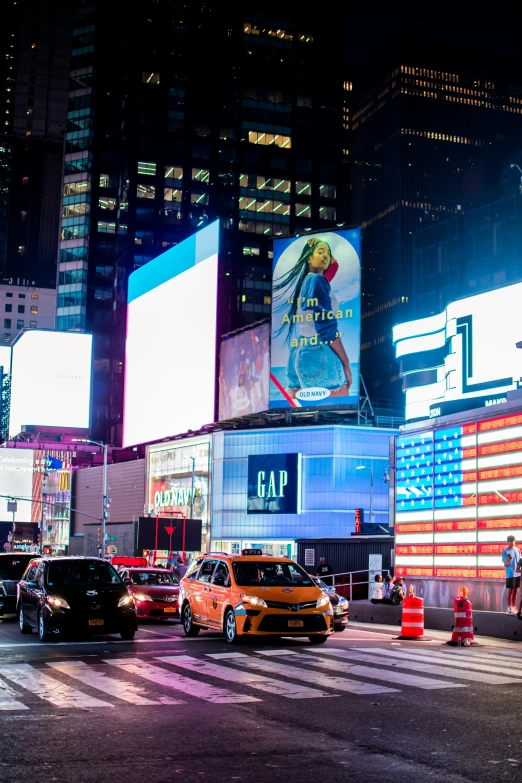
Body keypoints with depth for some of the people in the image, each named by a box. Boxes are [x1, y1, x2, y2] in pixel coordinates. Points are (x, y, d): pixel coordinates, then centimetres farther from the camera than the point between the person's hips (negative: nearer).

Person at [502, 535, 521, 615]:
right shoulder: (505, 552, -8)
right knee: (510, 591, -1)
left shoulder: (518, 550, 8)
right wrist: (508, 560, -29)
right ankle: (509, 608, 5)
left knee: (515, 591, 11)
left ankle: (514, 607, 19)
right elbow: (505, 565, -10)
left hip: (517, 574, 5)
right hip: (510, 575, -5)